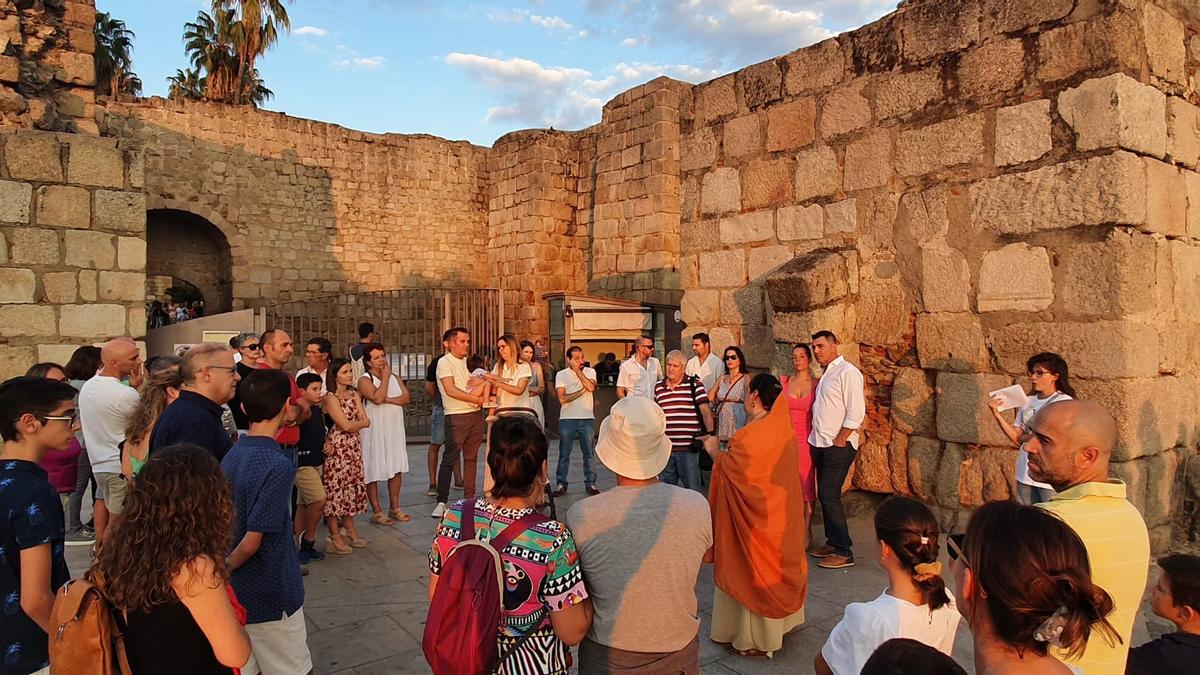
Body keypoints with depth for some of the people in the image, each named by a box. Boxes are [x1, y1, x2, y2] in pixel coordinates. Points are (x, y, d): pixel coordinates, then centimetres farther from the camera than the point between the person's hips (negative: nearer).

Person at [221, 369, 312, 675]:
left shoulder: (231, 456, -1)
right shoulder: (277, 465, -23)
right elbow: (252, 542, -23)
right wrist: (225, 570, -6)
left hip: (235, 593, 7)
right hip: (271, 597, -7)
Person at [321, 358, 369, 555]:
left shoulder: (354, 394, 11)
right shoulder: (330, 398, -11)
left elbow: (366, 421, 4)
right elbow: (346, 425, -15)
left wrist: (353, 425, -13)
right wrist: (361, 422, 1)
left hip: (354, 447, 7)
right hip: (337, 448, -7)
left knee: (351, 487, 11)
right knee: (335, 487, -3)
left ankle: (350, 531, 22)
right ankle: (335, 538, 3)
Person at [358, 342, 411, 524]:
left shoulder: (394, 378, 12)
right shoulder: (365, 380, -7)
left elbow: (406, 398, -1)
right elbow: (377, 398, -23)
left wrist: (387, 399, -16)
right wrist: (385, 377, -13)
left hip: (395, 429, 6)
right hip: (374, 432, -6)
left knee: (396, 469, 8)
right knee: (373, 472, 0)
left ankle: (394, 508, 19)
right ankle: (376, 511, 9)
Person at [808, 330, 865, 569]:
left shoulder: (847, 372, -12)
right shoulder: (826, 374, 16)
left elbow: (856, 411, -17)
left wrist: (840, 440, -16)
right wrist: (818, 438, 11)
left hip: (838, 446, -9)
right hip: (821, 444, 9)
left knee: (829, 495, -8)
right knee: (824, 495, 12)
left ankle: (844, 552, 0)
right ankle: (832, 543, 23)